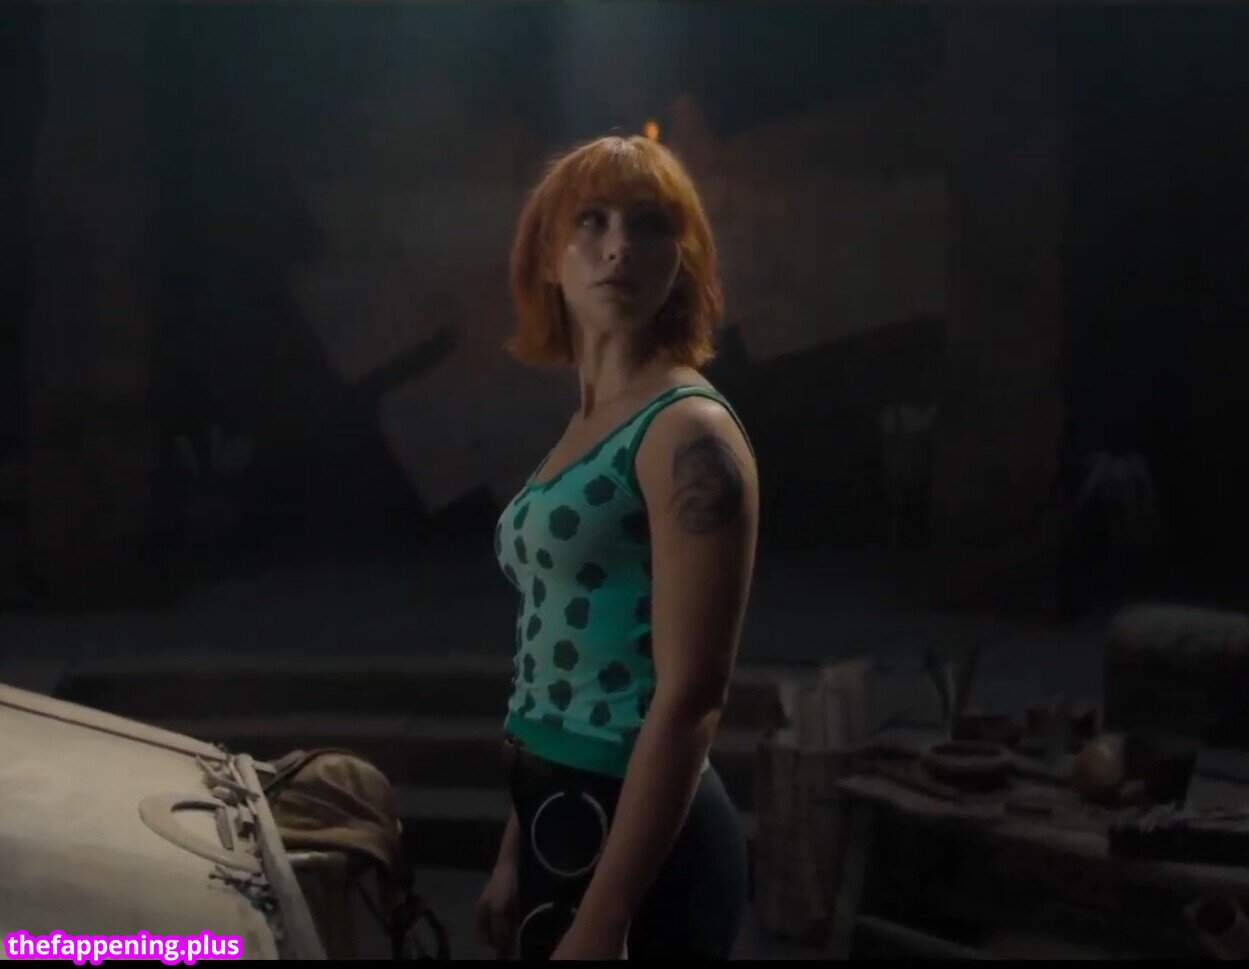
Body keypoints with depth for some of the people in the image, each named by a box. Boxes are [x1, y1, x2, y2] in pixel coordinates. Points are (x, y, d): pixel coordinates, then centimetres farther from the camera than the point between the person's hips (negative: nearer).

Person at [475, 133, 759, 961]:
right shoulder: (588, 425, 10)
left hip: (640, 842, -8)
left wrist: (602, 922, -21)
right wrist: (517, 857, 17)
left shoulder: (688, 430, -15)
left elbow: (691, 701, -20)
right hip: (567, 820, 8)